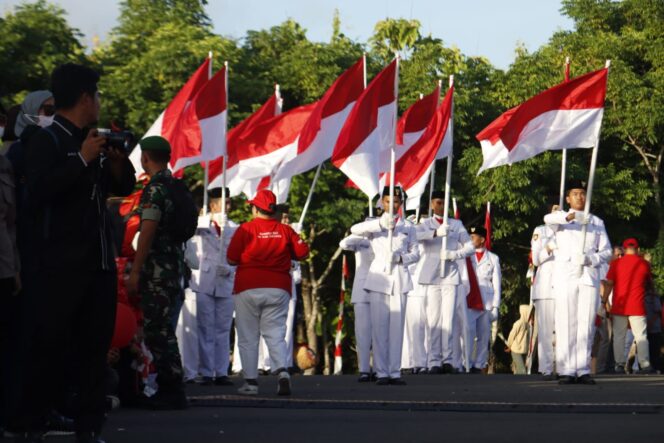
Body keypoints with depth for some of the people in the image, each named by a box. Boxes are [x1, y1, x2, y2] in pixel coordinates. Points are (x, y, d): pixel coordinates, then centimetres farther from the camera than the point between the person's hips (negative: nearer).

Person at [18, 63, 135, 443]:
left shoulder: (94, 141, 15)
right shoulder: (47, 141, -6)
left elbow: (124, 188, 23)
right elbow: (38, 191, -20)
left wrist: (119, 162, 2)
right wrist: (82, 159, -21)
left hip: (99, 261, 7)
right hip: (61, 264, -7)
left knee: (95, 344, 6)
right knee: (49, 345, -5)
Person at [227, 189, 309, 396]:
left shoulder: (245, 229, -6)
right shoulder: (285, 230, 1)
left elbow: (231, 259, -5)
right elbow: (302, 252, 3)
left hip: (248, 288, -2)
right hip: (278, 289, 2)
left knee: (248, 337, 6)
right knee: (275, 334, 5)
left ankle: (251, 382, 3)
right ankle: (282, 371, -19)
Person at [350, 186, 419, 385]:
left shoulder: (408, 227, 16)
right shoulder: (375, 225, 10)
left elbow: (415, 253, 14)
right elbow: (355, 229, -11)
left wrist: (401, 257, -8)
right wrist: (380, 223, -24)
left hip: (399, 279, 1)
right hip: (379, 277, -1)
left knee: (397, 326, -4)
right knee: (379, 326, -6)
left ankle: (395, 372, -1)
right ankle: (382, 372, -3)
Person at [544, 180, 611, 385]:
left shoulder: (596, 222, 18)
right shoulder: (561, 218, 11)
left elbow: (606, 251, 13)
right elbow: (548, 219, -14)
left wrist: (591, 259, -8)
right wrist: (570, 216, -32)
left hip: (589, 277, 2)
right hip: (565, 277, -2)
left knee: (586, 324, -3)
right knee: (566, 324, -8)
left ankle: (583, 370, -1)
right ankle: (566, 371, -9)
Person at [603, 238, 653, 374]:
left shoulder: (616, 263, 1)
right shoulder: (644, 264, 4)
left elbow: (609, 284, -2)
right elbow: (650, 282, 18)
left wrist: (604, 302, 3)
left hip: (619, 306, 0)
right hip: (637, 307, 0)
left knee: (619, 336, 4)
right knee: (641, 336, 0)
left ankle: (620, 364, -1)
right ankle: (645, 364, -7)